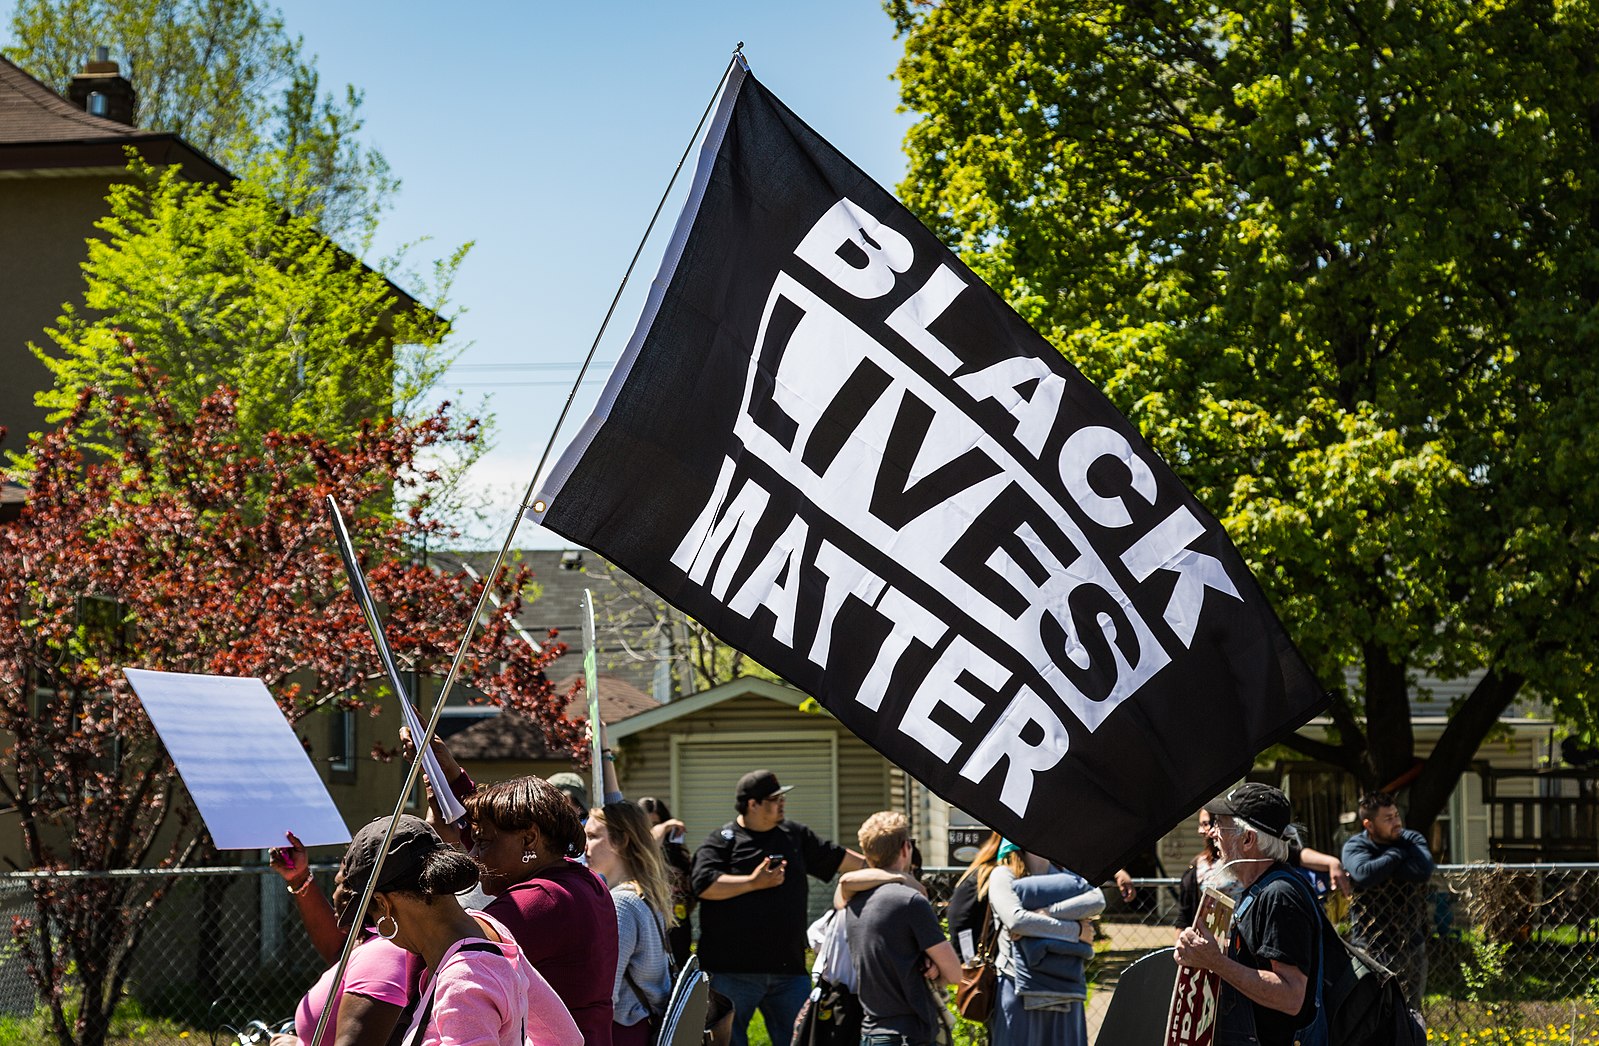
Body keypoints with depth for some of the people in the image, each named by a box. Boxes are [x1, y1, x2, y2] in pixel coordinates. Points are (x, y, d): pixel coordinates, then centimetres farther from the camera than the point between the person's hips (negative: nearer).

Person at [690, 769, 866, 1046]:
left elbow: (836, 857, 26)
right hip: (732, 970, -5)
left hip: (788, 970, 5)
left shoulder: (795, 835, 15)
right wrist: (754, 882, -15)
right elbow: (704, 885, -16)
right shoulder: (722, 841, -2)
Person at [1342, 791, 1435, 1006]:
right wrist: (1396, 856, -14)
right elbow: (1363, 874, -28)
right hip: (1370, 947, -4)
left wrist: (1382, 868, -15)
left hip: (1411, 946, 4)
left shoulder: (1413, 840, 5)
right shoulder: (1355, 846, -4)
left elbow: (1424, 871, -17)